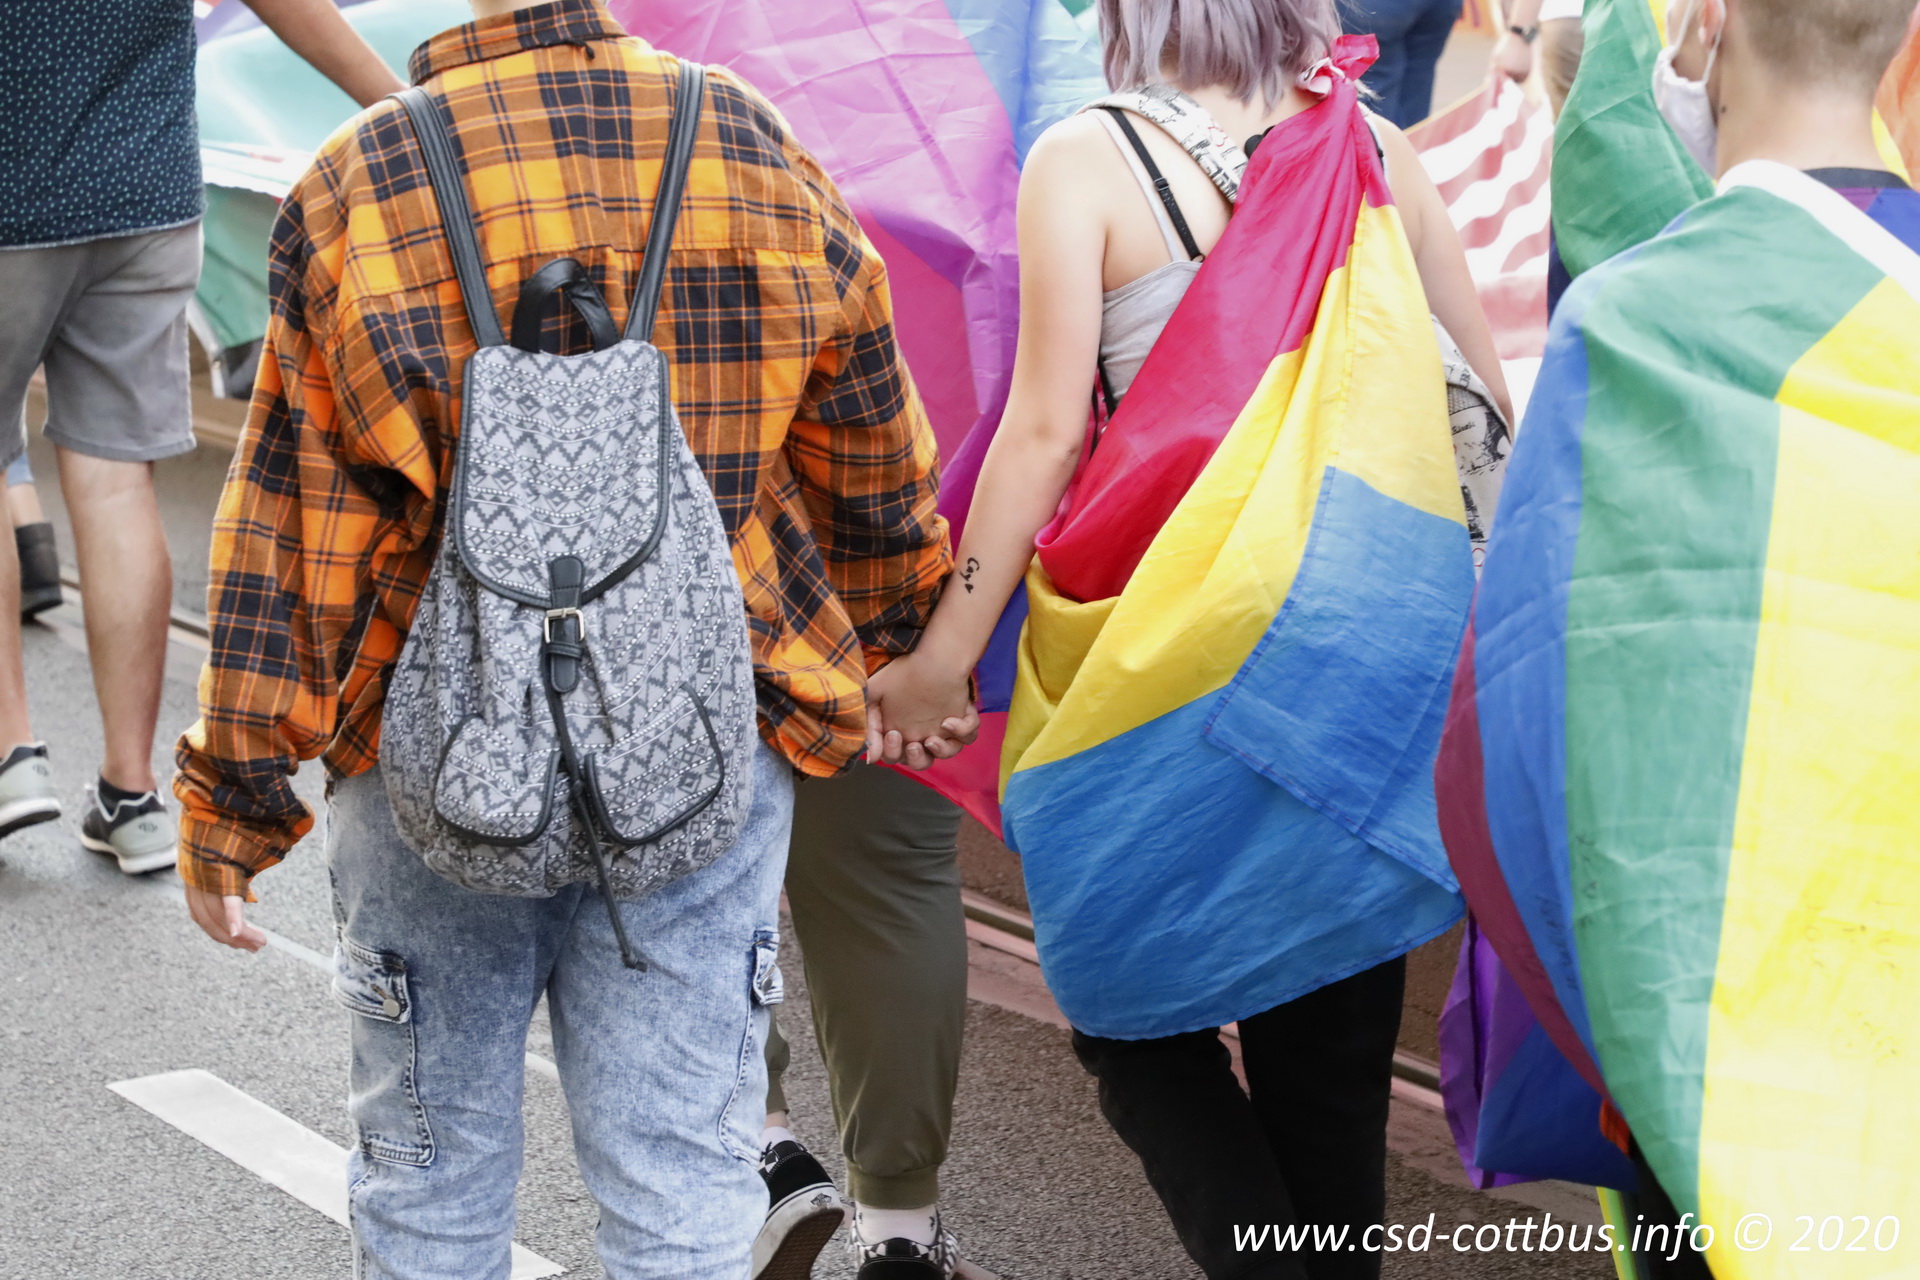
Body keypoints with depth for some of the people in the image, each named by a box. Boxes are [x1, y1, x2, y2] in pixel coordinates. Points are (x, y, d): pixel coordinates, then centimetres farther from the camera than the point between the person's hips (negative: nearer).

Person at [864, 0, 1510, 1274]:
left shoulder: (1087, 160, -6)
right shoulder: (1374, 148, 4)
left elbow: (1046, 431, -11)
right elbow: (1485, 395, 7)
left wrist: (944, 655, -4)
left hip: (1160, 646, -4)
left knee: (1134, 1007, 13)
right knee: (1332, 1043, 14)